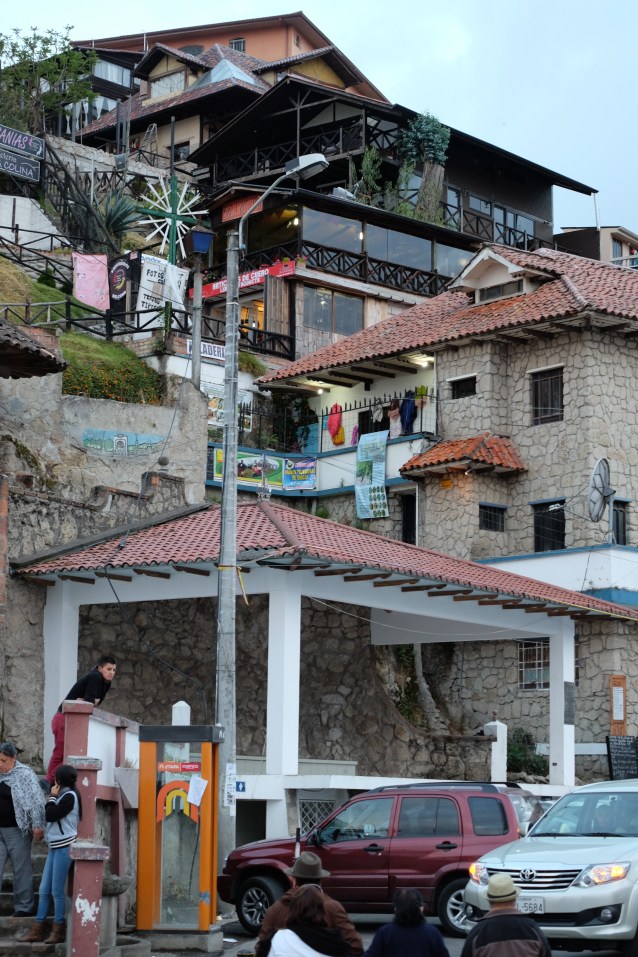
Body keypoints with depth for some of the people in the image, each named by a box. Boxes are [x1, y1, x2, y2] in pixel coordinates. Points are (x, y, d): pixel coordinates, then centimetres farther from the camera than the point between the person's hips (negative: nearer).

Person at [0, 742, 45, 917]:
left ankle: (24, 907, 11)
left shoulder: (24, 774, -8)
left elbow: (36, 801, -11)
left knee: (21, 869, 3)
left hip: (17, 830, -5)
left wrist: (37, 826, -14)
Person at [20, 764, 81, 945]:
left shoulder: (70, 796, -10)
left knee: (57, 891, -6)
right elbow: (50, 817, 16)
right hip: (55, 847, 9)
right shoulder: (63, 795, 17)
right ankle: (37, 931, 6)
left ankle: (58, 931, 0)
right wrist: (54, 797, 10)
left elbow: (50, 816, -13)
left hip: (64, 847, -9)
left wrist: (52, 797, -3)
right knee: (44, 890, 5)